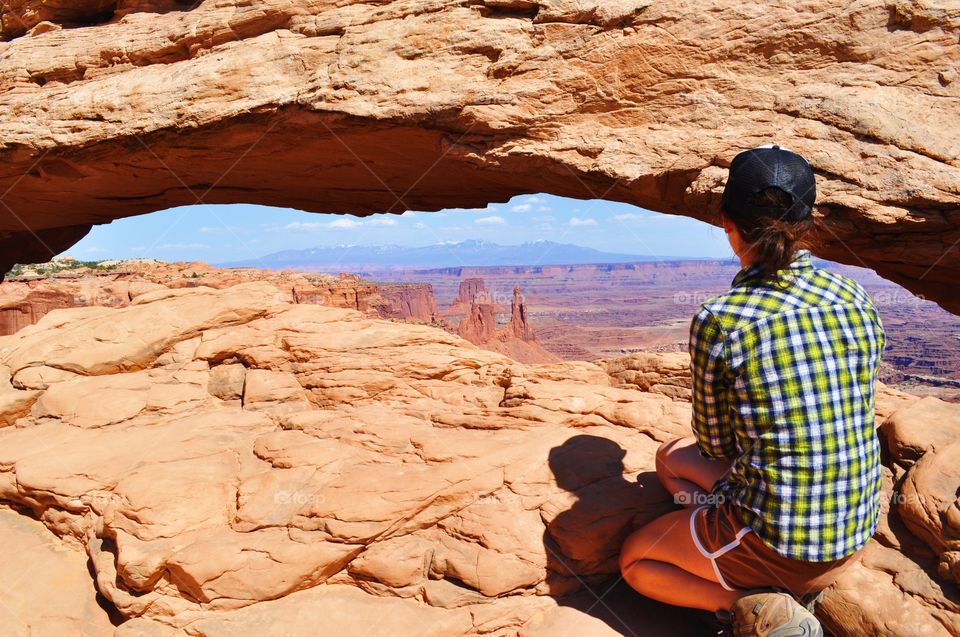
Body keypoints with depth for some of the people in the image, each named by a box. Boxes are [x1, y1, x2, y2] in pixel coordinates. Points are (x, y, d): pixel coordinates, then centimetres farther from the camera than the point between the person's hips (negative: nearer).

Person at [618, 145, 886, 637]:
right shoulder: (856, 300, -4)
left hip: (775, 544, -6)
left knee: (634, 561, 22)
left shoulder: (717, 322, -21)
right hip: (856, 533, 6)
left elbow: (714, 443, -6)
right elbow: (842, 412, 9)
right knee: (671, 458, 26)